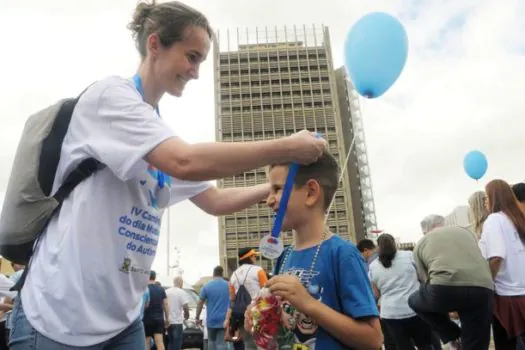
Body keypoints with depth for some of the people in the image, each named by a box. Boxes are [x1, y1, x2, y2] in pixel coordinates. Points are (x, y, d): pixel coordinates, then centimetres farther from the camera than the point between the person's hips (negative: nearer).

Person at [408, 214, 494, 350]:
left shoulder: (420, 244, 23)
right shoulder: (465, 231, 31)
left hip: (445, 287, -3)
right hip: (482, 289, 3)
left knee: (414, 301, 30)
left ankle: (453, 335, 25)